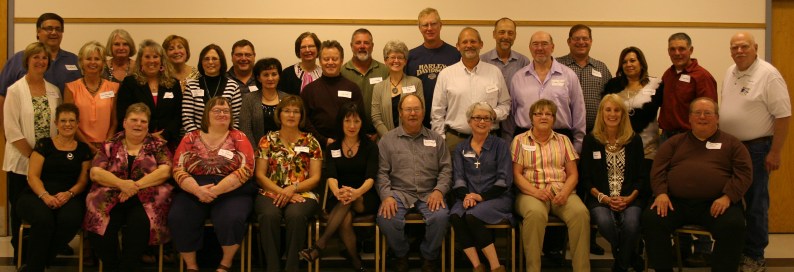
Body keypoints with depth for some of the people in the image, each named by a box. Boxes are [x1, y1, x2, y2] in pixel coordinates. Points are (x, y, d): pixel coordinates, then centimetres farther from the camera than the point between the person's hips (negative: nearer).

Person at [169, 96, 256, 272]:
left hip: (231, 192, -2)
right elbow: (178, 169, 3)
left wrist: (216, 190, -17)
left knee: (231, 219, -31)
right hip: (193, 192, 2)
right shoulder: (190, 138, 12)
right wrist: (198, 190, -17)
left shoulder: (238, 138, 7)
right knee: (178, 219, -26)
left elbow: (245, 170, -5)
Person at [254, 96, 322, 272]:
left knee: (295, 215, -36)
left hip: (302, 193, 0)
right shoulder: (267, 140, 12)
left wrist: (293, 188, -13)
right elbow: (259, 175, 5)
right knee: (269, 215, -35)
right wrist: (280, 191, -12)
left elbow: (315, 178, 5)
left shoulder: (311, 142, 11)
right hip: (271, 192, 1)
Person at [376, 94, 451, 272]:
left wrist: (439, 190, -8)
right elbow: (382, 172, 4)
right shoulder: (388, 140, 11)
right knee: (386, 217, -31)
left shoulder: (436, 139, 16)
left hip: (428, 195, 1)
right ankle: (401, 255, 0)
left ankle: (429, 257, -1)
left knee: (441, 216, -31)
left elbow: (445, 169, 10)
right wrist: (386, 195, -12)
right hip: (399, 192, -1)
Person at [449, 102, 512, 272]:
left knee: (472, 216, -32)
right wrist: (466, 195, -14)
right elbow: (458, 178, 7)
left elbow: (504, 180, -2)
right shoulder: (461, 148, 16)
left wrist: (481, 196, -13)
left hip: (496, 197, -3)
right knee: (455, 216, -30)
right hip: (469, 198, 3)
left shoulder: (500, 146, 6)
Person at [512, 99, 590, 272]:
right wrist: (535, 192, -15)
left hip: (561, 192, 2)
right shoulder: (520, 140, 11)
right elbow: (516, 174, 2)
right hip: (531, 192, -2)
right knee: (536, 213, -38)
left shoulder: (563, 140, 18)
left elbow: (573, 174, 12)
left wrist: (565, 192, -9)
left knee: (580, 213, -30)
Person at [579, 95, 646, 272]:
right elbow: (585, 177, 4)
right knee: (605, 222, -33)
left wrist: (629, 198, -10)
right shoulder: (590, 140, 6)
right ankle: (631, 257, -4)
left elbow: (642, 176, 8)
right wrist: (604, 198, -11)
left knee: (631, 223, -31)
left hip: (630, 198, 1)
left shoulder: (634, 140, 9)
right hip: (600, 198, -1)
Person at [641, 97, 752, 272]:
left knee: (733, 226, -32)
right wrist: (661, 193, -8)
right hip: (676, 202, 2)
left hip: (715, 203, -1)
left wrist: (727, 197, -13)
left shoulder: (731, 143, 15)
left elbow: (743, 172, 4)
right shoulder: (675, 142, 19)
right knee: (650, 219, -25)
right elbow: (658, 169, 11)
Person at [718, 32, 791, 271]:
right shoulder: (730, 72, 8)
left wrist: (775, 153, -18)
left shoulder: (768, 75, -15)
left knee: (754, 204, 1)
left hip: (756, 148, -7)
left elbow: (783, 115, -17)